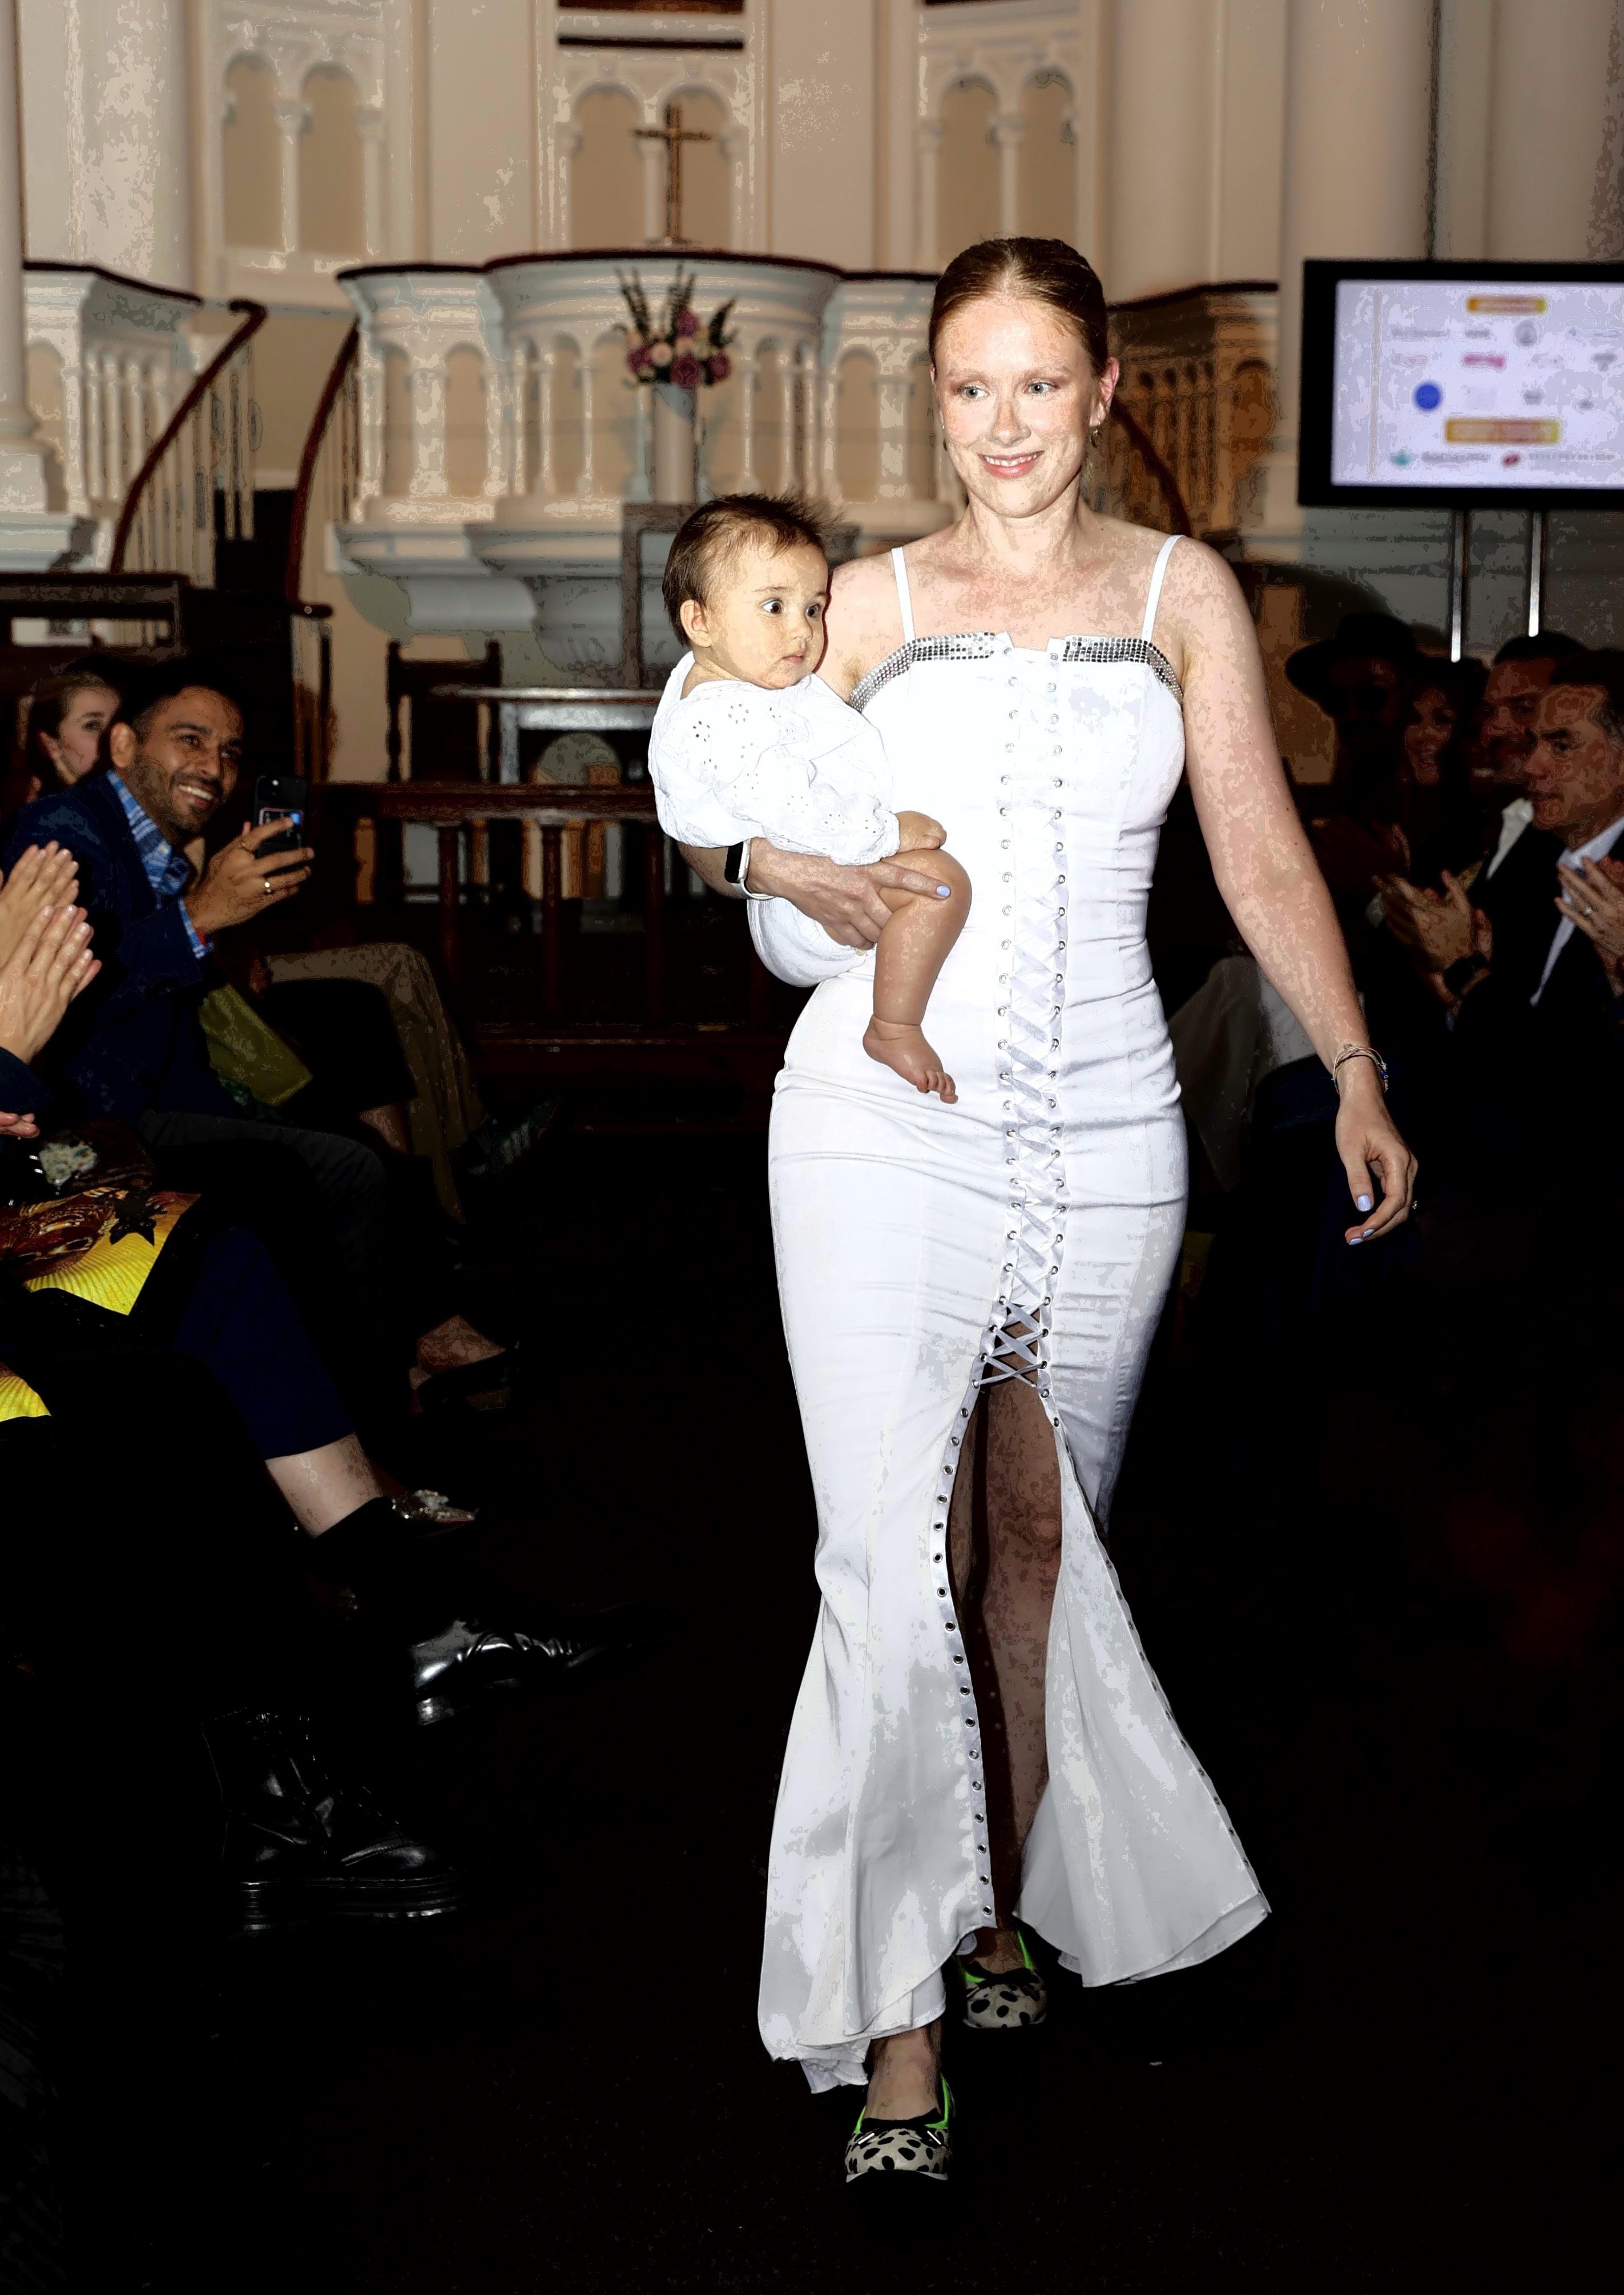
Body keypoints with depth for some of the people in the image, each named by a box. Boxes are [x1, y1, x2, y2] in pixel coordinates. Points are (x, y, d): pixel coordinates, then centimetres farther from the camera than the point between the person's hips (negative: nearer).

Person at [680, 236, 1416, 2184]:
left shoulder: (1181, 592, 11)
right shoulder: (872, 601, 9)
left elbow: (1261, 858, 8)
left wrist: (1354, 1072, 0)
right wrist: (792, 877, -8)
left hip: (1105, 1135, 2)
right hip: (888, 1126, -1)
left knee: (1041, 1537, 11)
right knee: (896, 1568, -9)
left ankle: (1001, 1906, 30)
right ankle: (898, 2035, -3)